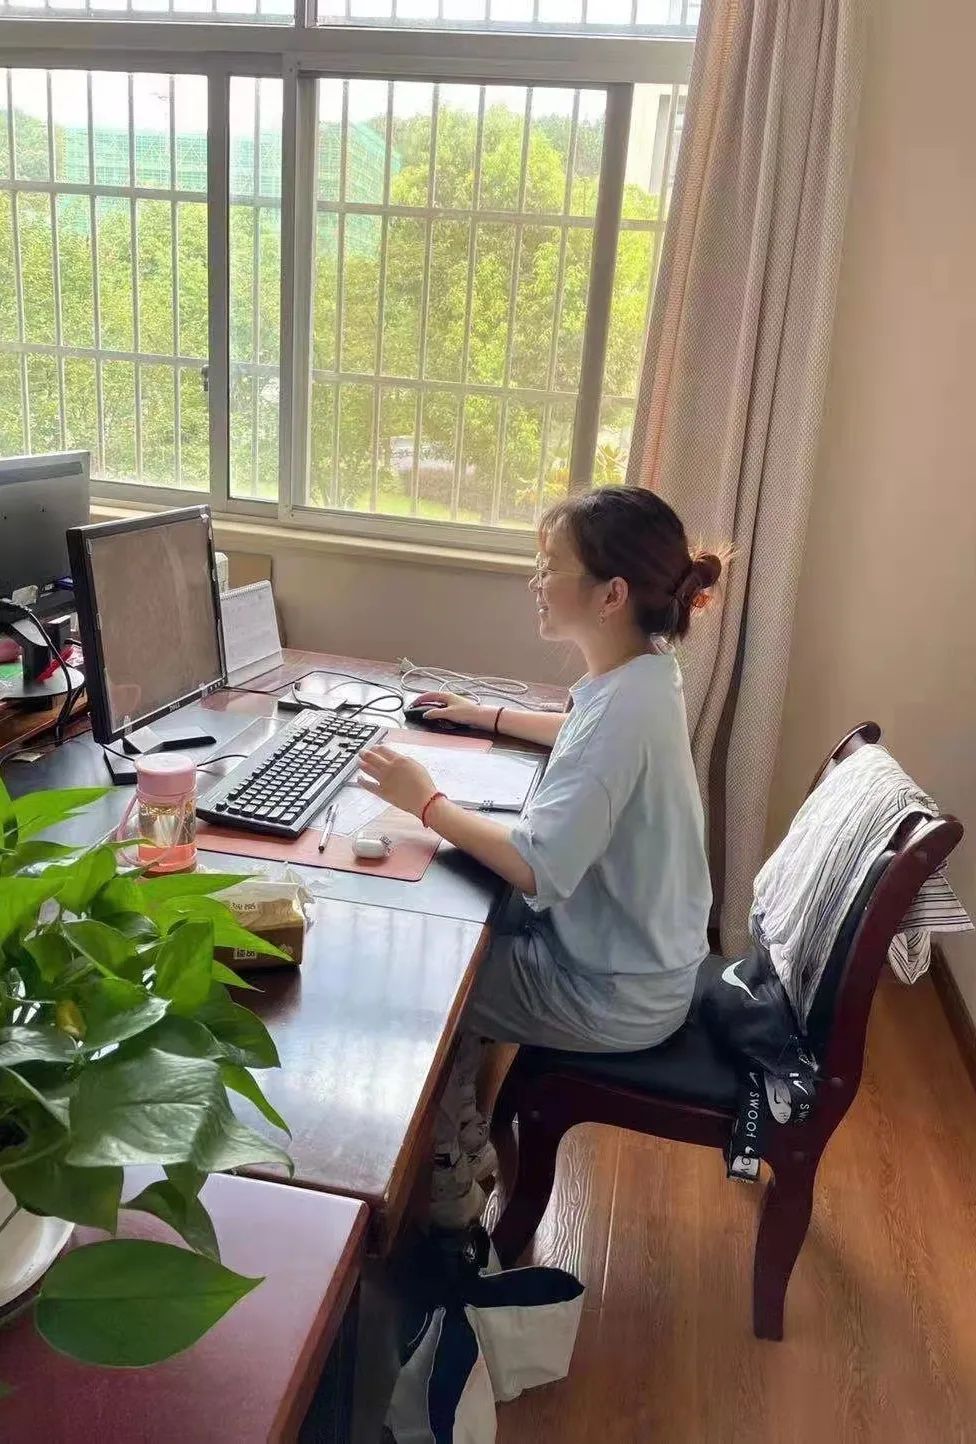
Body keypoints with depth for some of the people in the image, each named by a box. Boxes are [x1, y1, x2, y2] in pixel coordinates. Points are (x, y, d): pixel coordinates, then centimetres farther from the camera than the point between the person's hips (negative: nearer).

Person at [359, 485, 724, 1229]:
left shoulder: (624, 708, -31)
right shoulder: (641, 672, -1)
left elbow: (537, 870, -34)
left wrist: (427, 802, -22)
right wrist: (491, 716, 20)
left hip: (617, 992, -9)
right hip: (629, 944, 9)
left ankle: (445, 1181, 24)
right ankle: (465, 1139, 31)